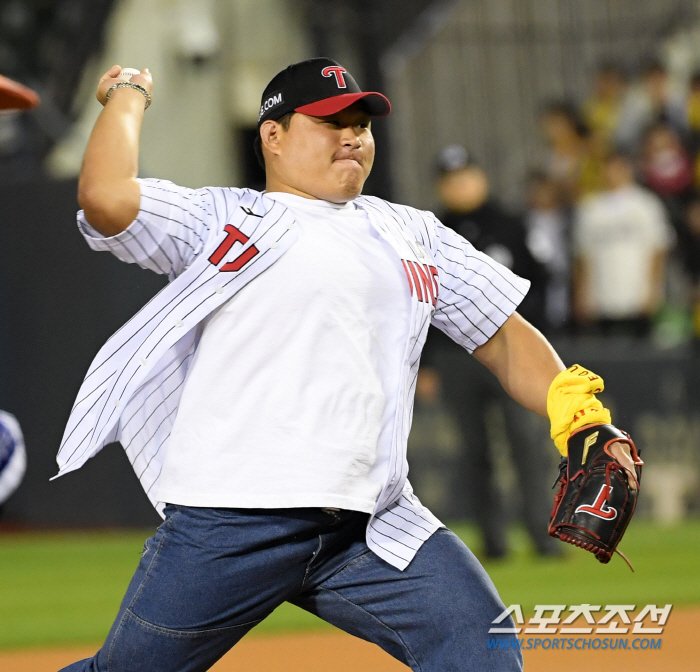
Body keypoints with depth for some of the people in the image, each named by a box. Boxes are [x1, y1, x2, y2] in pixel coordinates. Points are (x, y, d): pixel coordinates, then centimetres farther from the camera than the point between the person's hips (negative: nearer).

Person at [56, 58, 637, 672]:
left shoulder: (413, 233, 22)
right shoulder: (215, 218, 7)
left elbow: (504, 337, 21)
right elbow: (104, 197, -8)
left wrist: (579, 421, 5)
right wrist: (128, 97, 9)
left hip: (374, 526, 4)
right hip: (229, 524, -4)